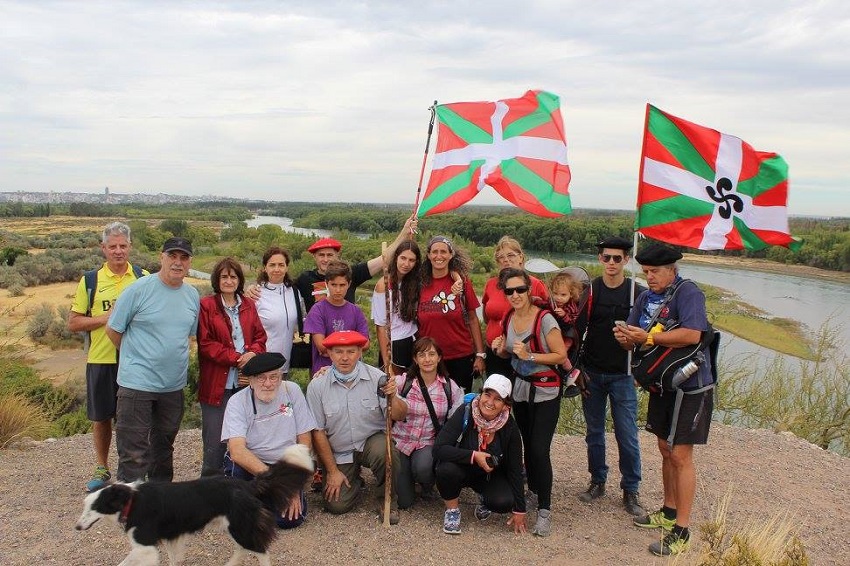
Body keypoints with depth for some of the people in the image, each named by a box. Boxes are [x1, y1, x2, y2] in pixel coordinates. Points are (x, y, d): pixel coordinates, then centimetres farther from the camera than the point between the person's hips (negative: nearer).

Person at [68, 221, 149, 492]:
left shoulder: (143, 277, 2)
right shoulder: (90, 281, 3)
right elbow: (73, 323, 3)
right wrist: (104, 318, -12)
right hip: (100, 360, 1)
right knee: (101, 417, 12)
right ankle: (102, 468, 31)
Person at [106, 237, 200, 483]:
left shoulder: (192, 295, 7)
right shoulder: (139, 290, -11)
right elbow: (113, 329, -3)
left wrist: (175, 358, 11)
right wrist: (136, 356, 5)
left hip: (174, 386, 6)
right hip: (137, 382, -6)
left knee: (164, 447, 20)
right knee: (134, 455, -5)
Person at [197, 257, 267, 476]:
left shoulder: (248, 306, 14)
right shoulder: (207, 306, -2)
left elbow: (260, 336, 13)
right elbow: (205, 343, -7)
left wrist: (253, 353, -9)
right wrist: (236, 358, -14)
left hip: (245, 382, 4)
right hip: (217, 383, -4)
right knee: (215, 440, -1)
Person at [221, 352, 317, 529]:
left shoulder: (292, 391, -6)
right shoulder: (238, 402, -13)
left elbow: (304, 441, -3)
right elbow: (237, 451, -26)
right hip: (248, 465, -1)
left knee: (291, 519, -19)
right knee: (235, 464, -34)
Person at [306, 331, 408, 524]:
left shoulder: (376, 377, -12)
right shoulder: (317, 386, -10)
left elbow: (399, 416, -12)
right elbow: (318, 431, -4)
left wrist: (392, 397, -34)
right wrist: (332, 471, -2)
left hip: (373, 440, -1)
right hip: (339, 453, 1)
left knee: (385, 450, -34)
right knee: (336, 505, -8)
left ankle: (389, 501, -4)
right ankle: (353, 480, 28)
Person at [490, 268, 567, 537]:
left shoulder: (544, 319, -16)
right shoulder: (508, 319, 3)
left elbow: (561, 355, -15)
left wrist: (529, 356, -23)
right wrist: (500, 350, -4)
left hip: (545, 392, -6)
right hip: (520, 390, 6)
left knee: (539, 450, -10)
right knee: (528, 445, 11)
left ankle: (544, 510, 0)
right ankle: (534, 489, 29)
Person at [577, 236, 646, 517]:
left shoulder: (638, 292, -2)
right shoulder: (589, 290, 1)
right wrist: (575, 367, 0)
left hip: (623, 375, -2)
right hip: (592, 373, 2)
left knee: (627, 435, 1)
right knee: (594, 431, 12)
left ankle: (630, 491, 15)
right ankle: (597, 482, 27)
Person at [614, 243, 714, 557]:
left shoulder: (688, 292, -16)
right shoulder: (646, 297, 7)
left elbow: (692, 335, -31)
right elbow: (633, 341, 7)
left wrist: (648, 337, -26)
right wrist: (625, 336, -16)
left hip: (689, 386, -8)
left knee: (680, 456, -4)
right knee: (665, 450, 17)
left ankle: (681, 532, 5)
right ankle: (669, 512, 33)